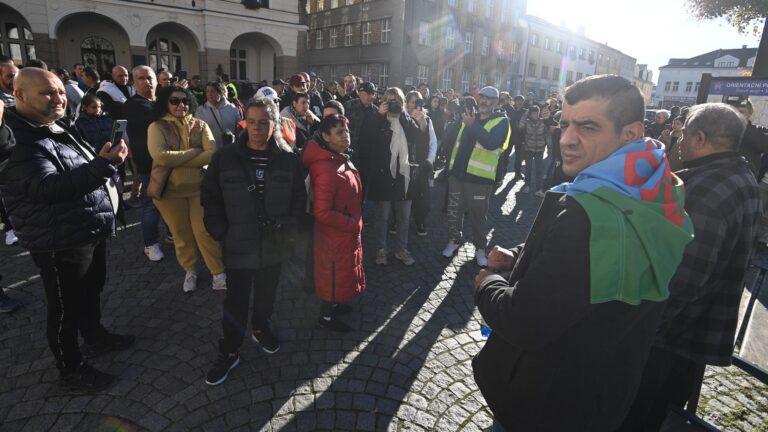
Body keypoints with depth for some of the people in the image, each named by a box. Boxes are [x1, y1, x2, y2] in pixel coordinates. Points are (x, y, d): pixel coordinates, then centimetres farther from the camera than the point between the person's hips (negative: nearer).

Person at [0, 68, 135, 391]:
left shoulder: (61, 129, 11)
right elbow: (48, 188, -33)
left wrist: (108, 158, 6)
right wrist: (104, 164, -40)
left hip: (92, 231, 9)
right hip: (60, 241, -9)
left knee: (92, 291, 26)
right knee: (66, 308, 7)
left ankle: (95, 337, 48)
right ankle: (71, 371, 26)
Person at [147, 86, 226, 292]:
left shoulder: (200, 125, 3)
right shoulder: (157, 127, -2)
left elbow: (212, 154, -12)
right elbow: (160, 156, -19)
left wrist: (176, 160, -16)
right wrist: (195, 152, -14)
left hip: (199, 186, 0)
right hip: (170, 190, 0)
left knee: (205, 232, 1)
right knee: (181, 235, 12)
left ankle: (219, 273, 15)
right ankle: (190, 271, 33)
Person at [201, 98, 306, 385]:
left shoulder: (288, 159, -5)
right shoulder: (226, 158, -7)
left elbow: (299, 198, 3)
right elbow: (209, 197, 0)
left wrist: (287, 227, -6)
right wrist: (220, 231, -7)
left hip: (274, 244, 2)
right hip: (238, 245, -1)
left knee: (267, 294, 21)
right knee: (236, 302, 8)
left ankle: (261, 329, 48)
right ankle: (229, 352, 29)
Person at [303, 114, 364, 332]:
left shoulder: (342, 159, 1)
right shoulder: (326, 171, -30)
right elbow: (322, 213, -29)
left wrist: (355, 222, 10)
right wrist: (352, 223, -20)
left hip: (348, 232, 9)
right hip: (334, 235, -9)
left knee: (344, 270, 25)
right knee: (334, 273, 11)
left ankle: (335, 305, 48)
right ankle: (327, 316, 33)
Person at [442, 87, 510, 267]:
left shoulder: (501, 121, -4)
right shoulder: (470, 116, 14)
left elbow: (491, 143, -23)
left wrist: (472, 124, -28)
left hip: (479, 177, -5)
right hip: (457, 172, 5)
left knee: (478, 215, 5)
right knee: (454, 210, 13)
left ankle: (480, 248, 20)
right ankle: (454, 240, 30)